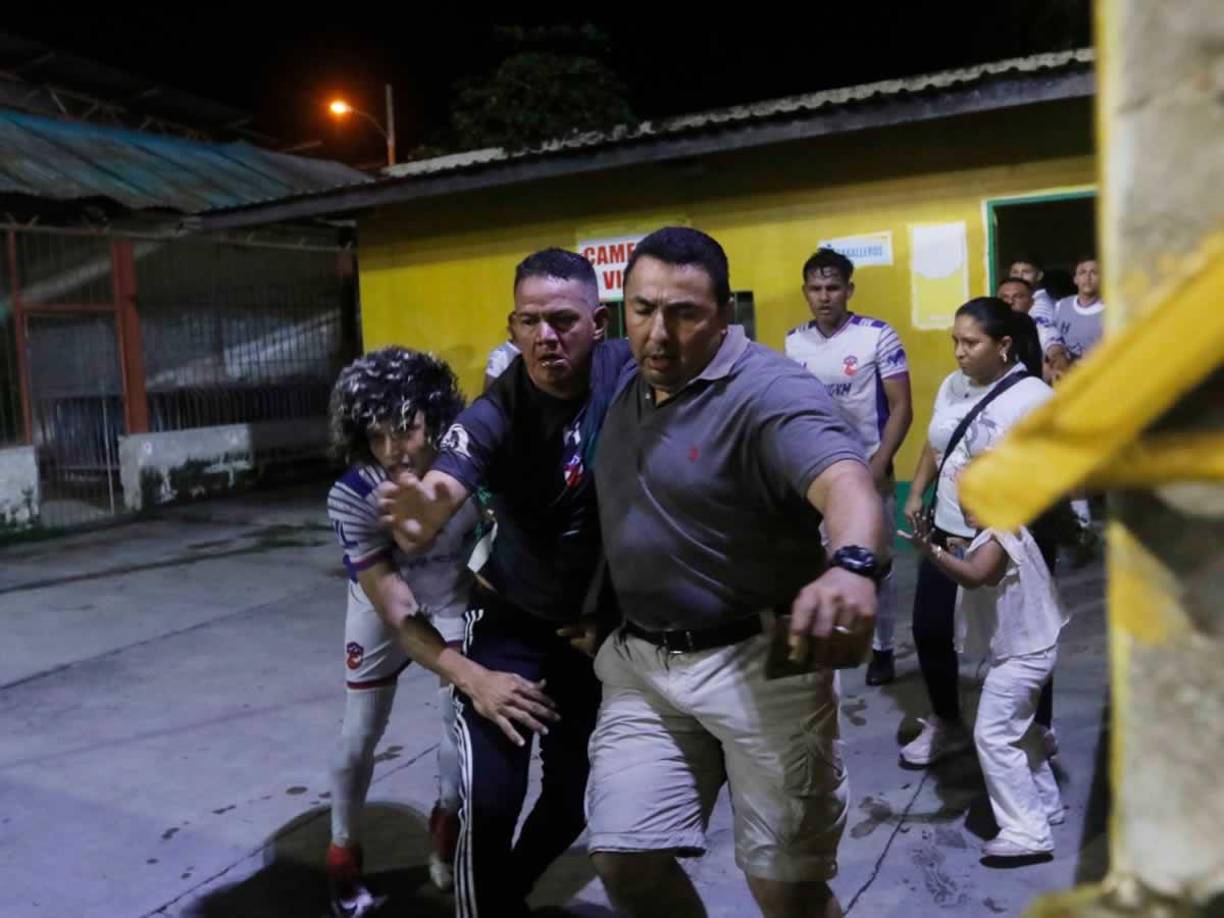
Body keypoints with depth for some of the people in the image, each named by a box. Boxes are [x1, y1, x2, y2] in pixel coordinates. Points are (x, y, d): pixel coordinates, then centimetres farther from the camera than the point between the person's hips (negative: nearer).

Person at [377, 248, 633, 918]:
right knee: (490, 802, -11)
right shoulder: (492, 418, -24)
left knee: (574, 799, 14)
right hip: (510, 620, -3)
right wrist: (419, 519, -62)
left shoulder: (625, 374, -17)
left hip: (597, 621, 3)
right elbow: (437, 497, -37)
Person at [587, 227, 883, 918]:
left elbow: (843, 479, -35)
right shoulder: (627, 387, 6)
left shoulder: (769, 391, -17)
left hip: (760, 663, -5)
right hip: (641, 662, 6)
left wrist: (853, 566, -55)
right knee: (624, 860, 7)